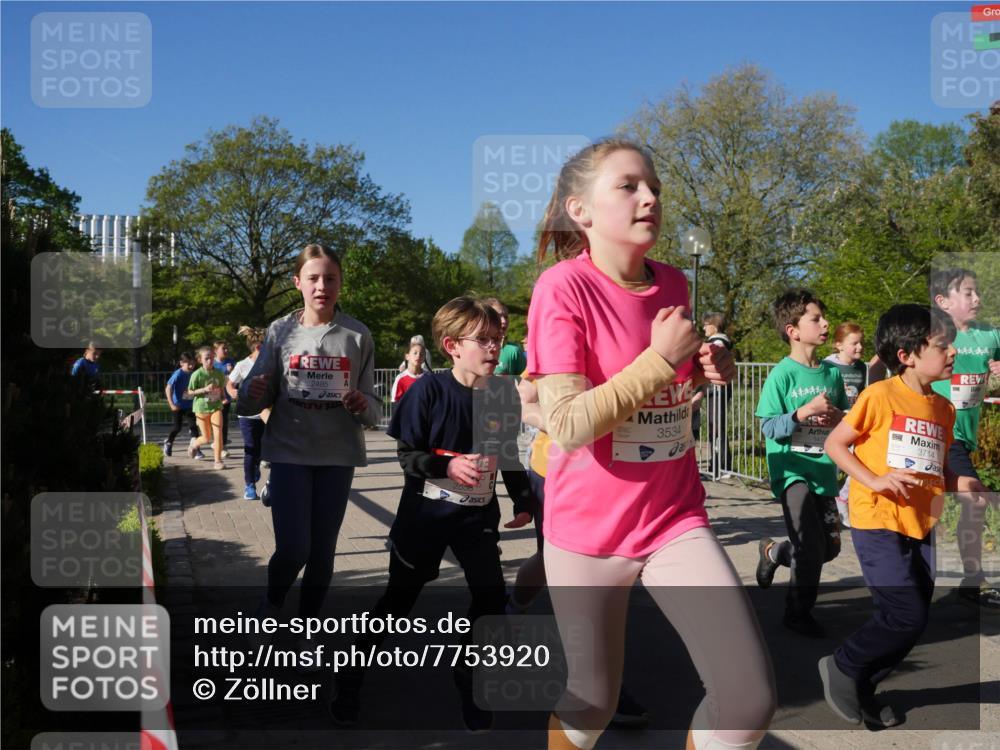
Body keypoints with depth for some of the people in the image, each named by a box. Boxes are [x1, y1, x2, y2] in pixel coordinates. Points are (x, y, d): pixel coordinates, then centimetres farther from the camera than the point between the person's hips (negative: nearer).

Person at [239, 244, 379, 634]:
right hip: (290, 453, -1)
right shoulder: (280, 331, -1)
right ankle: (272, 602, 24)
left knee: (323, 551, 8)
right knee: (293, 549, -9)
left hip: (338, 455, 1)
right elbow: (255, 401, 1)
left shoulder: (357, 336, -1)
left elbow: (373, 407, 2)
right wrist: (252, 394, -22)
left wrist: (364, 406, -20)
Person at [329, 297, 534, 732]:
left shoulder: (504, 393, -4)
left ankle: (470, 681, 23)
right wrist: (449, 466, -27)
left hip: (478, 514, 3)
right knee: (400, 598, 7)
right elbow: (406, 454, -13)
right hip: (426, 512, -3)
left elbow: (509, 454, 8)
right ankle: (349, 678, 27)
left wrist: (523, 501, 8)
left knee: (491, 597, 0)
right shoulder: (429, 390, -17)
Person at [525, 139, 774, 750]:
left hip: (677, 520, 4)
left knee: (751, 700, -5)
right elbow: (568, 427, -22)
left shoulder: (674, 285, 3)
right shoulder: (564, 287, -15)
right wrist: (661, 359, -22)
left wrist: (706, 371, -2)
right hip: (590, 532, -4)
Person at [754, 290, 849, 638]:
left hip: (824, 472, 6)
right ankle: (798, 612, 11)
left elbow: (846, 418, 16)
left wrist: (838, 418, -6)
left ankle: (773, 551, 37)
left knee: (830, 547, 10)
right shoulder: (782, 374, -10)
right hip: (792, 471, -6)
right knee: (811, 549, -11)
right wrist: (804, 412, -23)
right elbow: (768, 427, -11)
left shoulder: (832, 373, 7)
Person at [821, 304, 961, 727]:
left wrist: (959, 482, -1)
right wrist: (873, 481, -19)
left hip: (920, 527, 7)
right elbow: (834, 444, -8)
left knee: (915, 621, 9)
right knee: (906, 615, -13)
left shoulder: (943, 408, 10)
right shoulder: (880, 396, -10)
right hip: (878, 522, -7)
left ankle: (862, 689, 27)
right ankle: (842, 667, 11)